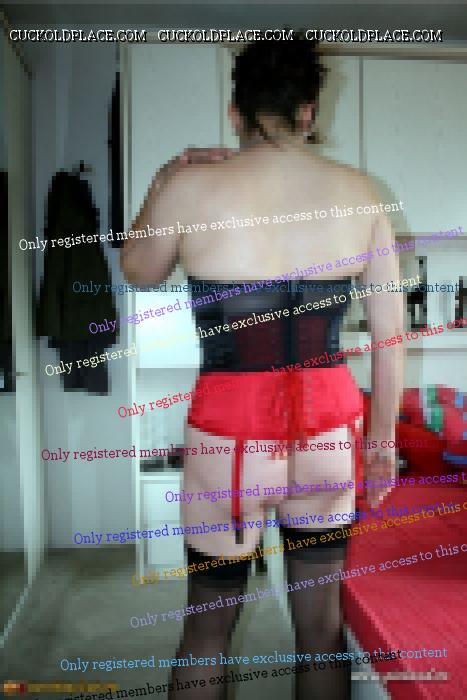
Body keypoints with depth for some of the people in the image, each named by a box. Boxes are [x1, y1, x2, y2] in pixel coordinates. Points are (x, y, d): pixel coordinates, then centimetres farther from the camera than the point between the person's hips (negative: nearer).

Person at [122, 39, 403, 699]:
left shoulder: (191, 186, -9)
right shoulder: (361, 193, 0)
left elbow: (138, 272, 11)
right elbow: (390, 336, 5)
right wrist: (383, 438, 16)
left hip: (231, 434, -2)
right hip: (329, 428, 3)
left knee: (208, 630, 23)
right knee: (322, 628, 22)